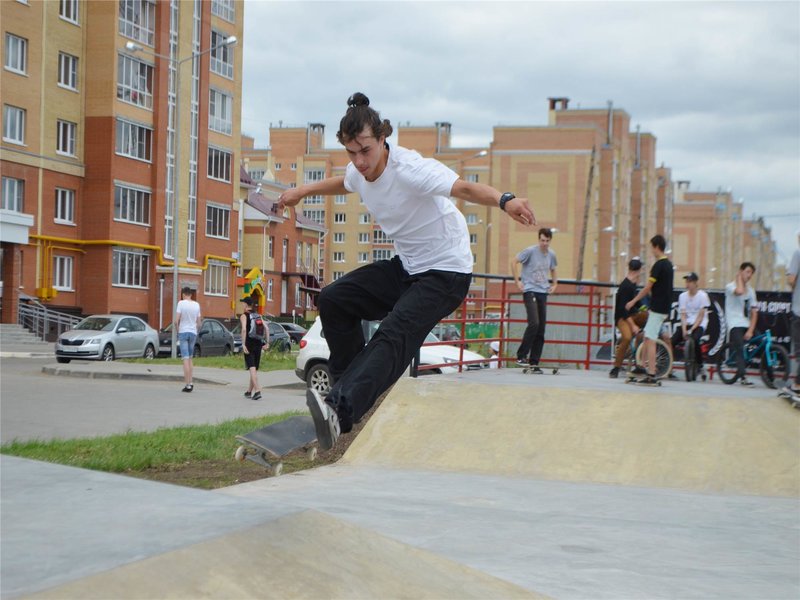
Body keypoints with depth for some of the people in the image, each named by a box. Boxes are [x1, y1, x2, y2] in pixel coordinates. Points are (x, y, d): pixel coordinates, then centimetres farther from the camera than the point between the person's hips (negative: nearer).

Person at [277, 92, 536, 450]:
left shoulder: (410, 169, -25)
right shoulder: (359, 171, -1)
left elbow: (464, 188, -43)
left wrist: (504, 201, -61)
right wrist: (303, 191, 33)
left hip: (446, 273, -8)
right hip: (405, 267, 9)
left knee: (395, 334, -30)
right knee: (333, 299, -2)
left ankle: (340, 412, -46)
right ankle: (351, 385, 6)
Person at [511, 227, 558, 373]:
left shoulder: (551, 255, 10)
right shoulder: (530, 251, -7)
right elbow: (514, 262, -3)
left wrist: (554, 284, 15)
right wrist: (518, 281, -7)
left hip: (543, 292, 6)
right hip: (530, 291, -6)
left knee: (541, 329, 3)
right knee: (534, 323, -20)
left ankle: (534, 363, 9)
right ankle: (521, 356, -10)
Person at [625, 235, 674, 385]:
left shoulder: (659, 265, -15)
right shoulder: (668, 264, 14)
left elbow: (648, 288, -14)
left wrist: (633, 301, -5)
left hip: (657, 308, -9)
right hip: (664, 307, 9)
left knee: (650, 340, -8)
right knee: (647, 337, 18)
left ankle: (651, 375, -10)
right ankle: (644, 368, 23)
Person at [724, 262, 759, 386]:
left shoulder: (751, 290, 16)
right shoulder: (730, 286, -2)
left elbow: (754, 312, 9)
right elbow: (739, 291, -28)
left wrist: (750, 330, -5)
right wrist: (739, 278, -8)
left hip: (747, 325, 6)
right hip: (735, 325, -6)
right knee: (740, 349, -24)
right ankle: (742, 377, -28)